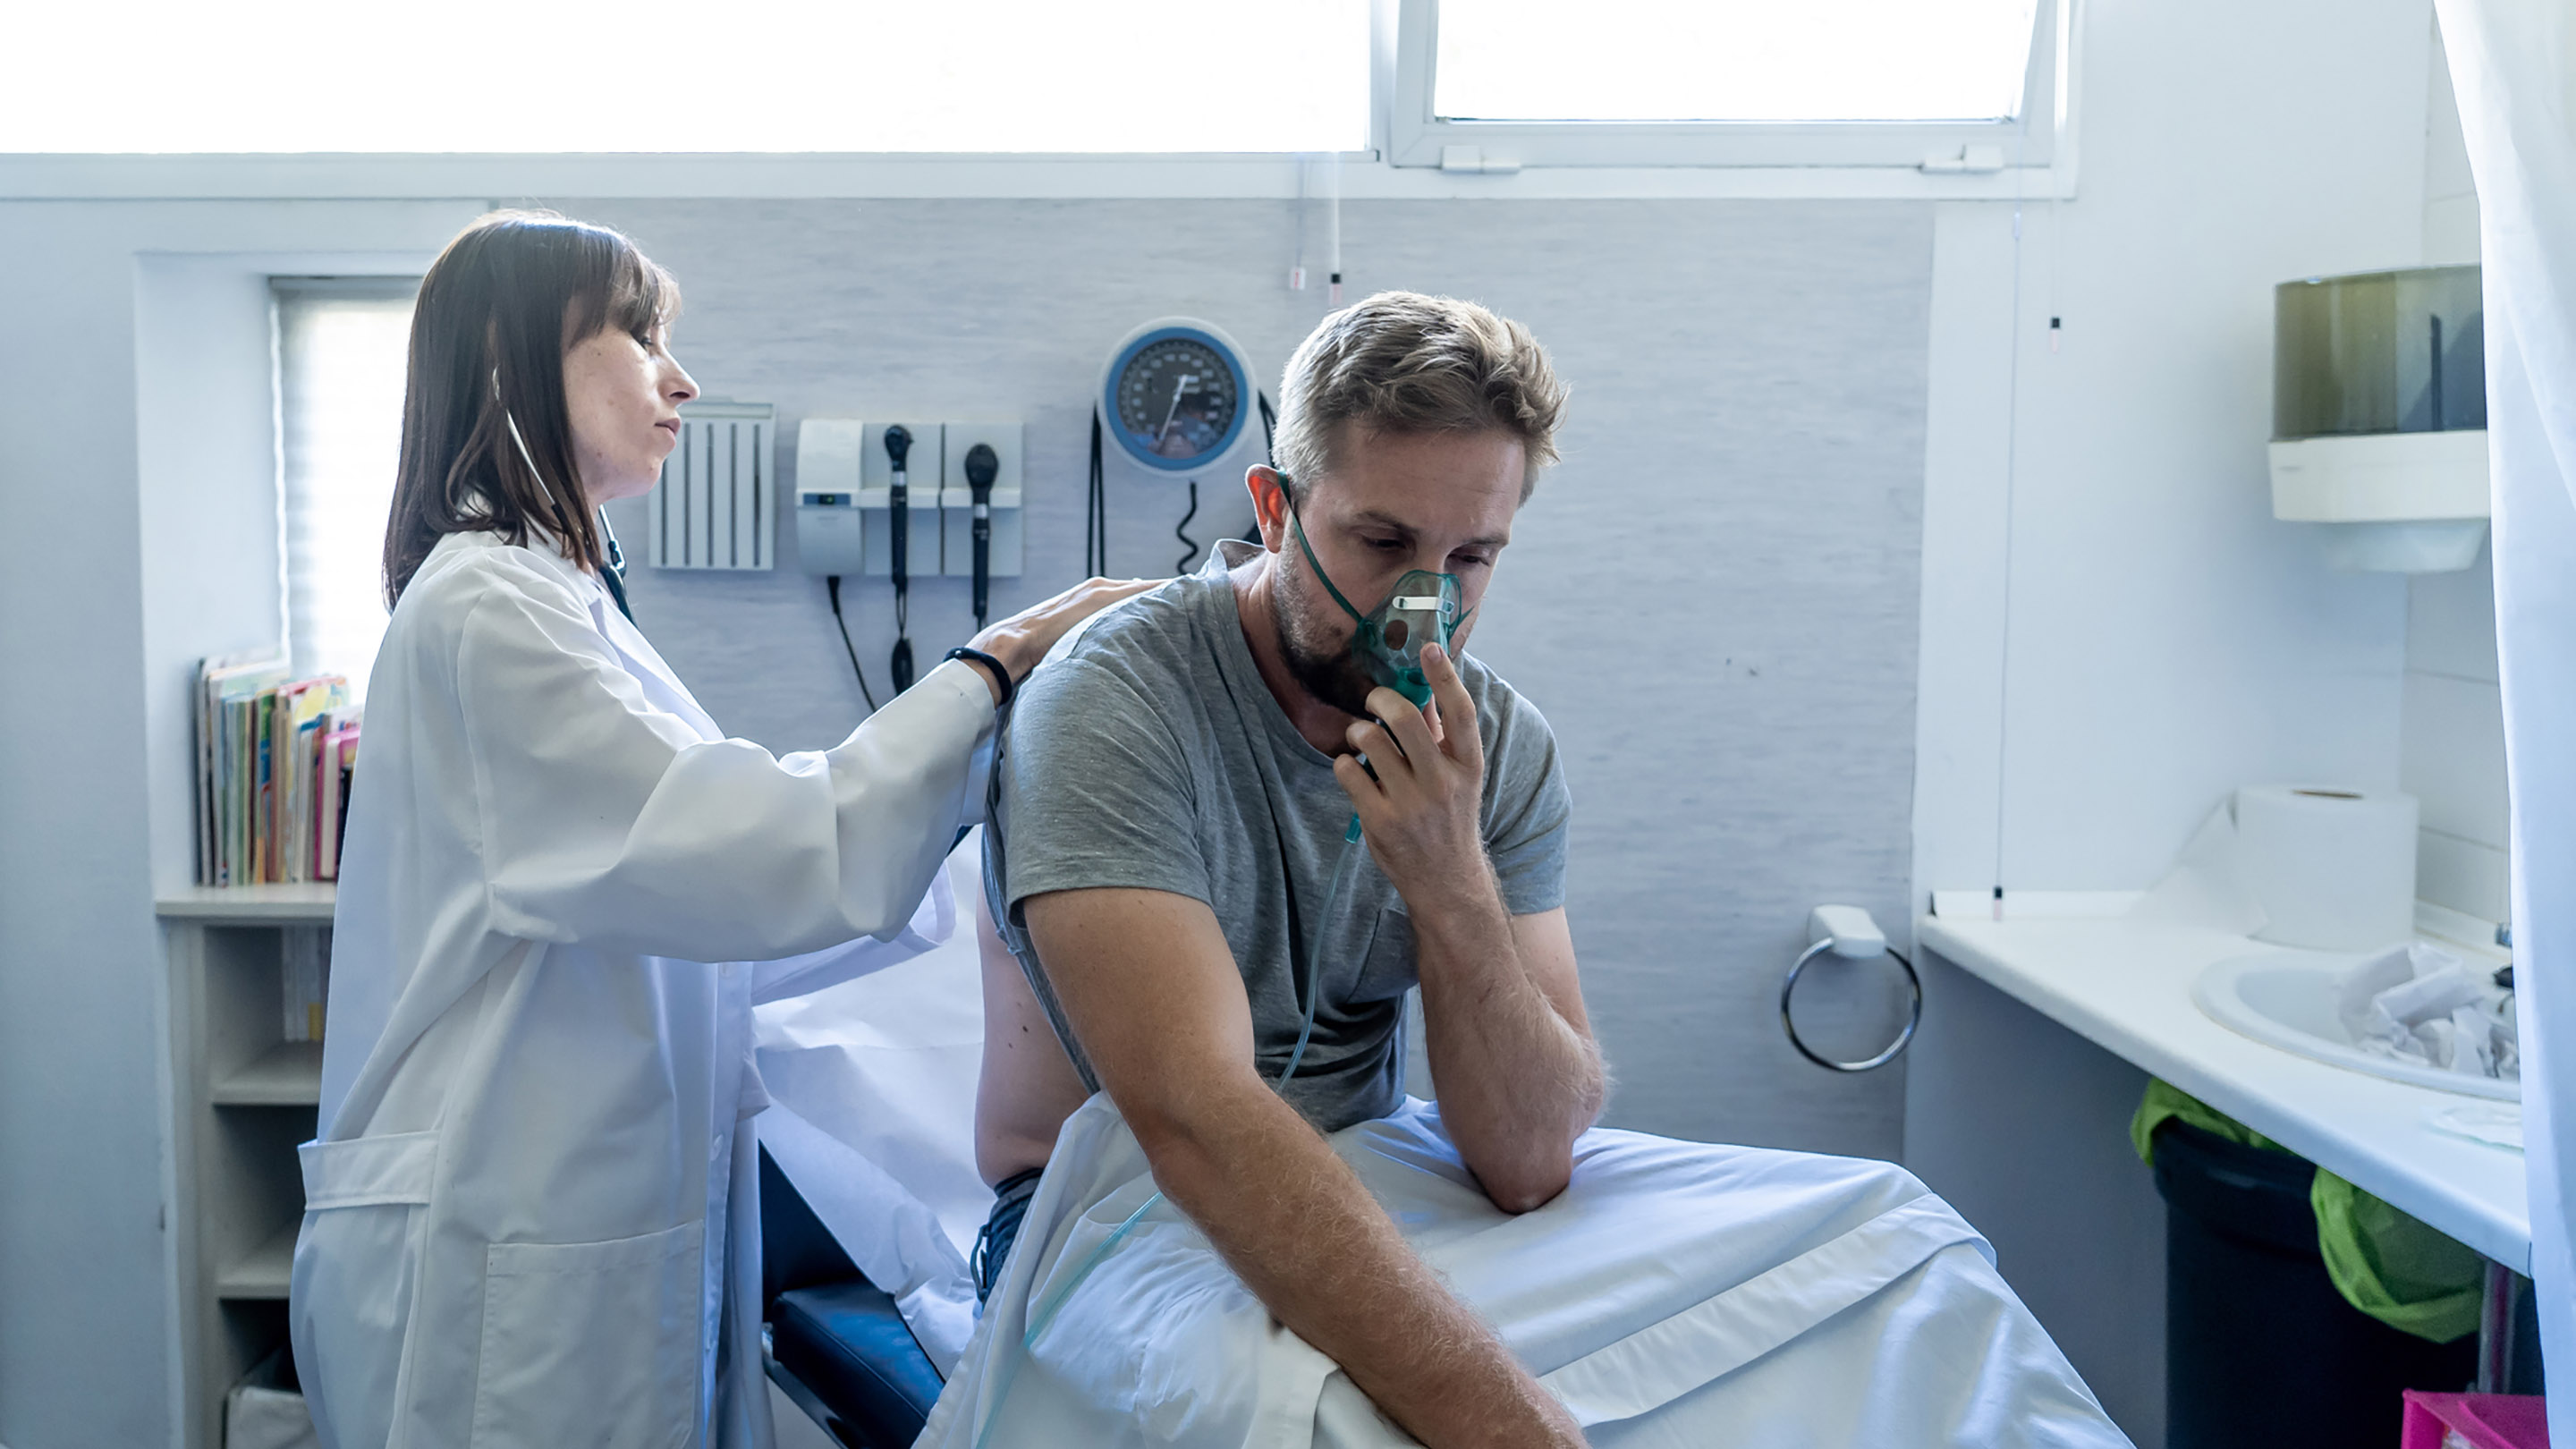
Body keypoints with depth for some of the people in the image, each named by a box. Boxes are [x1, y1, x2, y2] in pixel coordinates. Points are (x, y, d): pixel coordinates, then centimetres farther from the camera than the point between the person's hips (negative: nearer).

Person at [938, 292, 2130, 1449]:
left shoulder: (1496, 747, -5)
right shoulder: (1108, 707, -21)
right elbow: (1197, 1119, -33)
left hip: (1372, 1177, 5)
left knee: (1887, 1230, -9)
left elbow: (1530, 1163, -11)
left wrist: (1451, 888, -28)